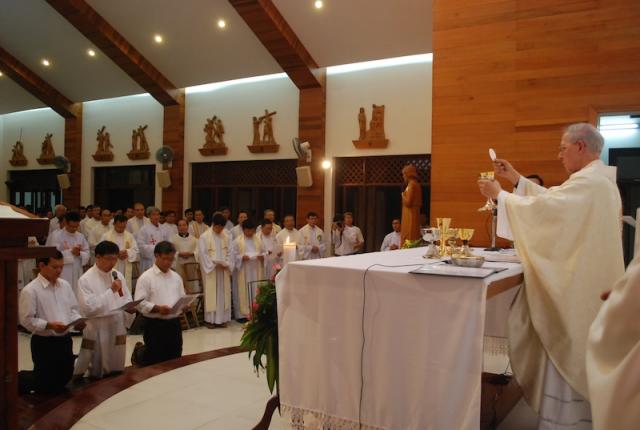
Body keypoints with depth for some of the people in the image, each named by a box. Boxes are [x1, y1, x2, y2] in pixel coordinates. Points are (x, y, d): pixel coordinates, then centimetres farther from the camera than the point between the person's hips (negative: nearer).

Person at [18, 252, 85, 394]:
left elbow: (73, 308, 12)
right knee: (47, 386, 5)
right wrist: (49, 325, -26)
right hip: (44, 343, -6)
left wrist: (77, 320, -8)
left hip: (65, 339, 6)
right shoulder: (30, 290, -14)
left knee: (64, 379, 17)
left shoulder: (65, 285, 5)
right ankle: (19, 379, 30)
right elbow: (27, 320, -16)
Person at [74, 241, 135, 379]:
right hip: (97, 330, -5)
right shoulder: (86, 279, -12)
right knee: (97, 374, 6)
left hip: (118, 327, 5)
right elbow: (88, 308, -20)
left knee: (116, 372, 16)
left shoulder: (118, 276, 6)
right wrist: (111, 290, -20)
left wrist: (130, 308, -11)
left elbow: (127, 299, 11)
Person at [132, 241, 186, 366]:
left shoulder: (176, 277, 11)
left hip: (174, 323, 6)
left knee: (175, 360, 12)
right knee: (155, 361, 3)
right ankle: (139, 352, 35)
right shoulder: (146, 277, -7)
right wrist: (157, 308, -25)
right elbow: (140, 303, -12)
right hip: (155, 325, -5)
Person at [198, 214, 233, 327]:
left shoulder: (226, 236, 4)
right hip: (211, 269, -4)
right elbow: (202, 254, -9)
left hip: (224, 270, 4)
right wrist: (214, 263, -14)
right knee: (211, 293, 0)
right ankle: (210, 319, 6)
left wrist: (227, 264, -8)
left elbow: (229, 252, 6)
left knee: (223, 293, 6)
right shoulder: (204, 237, -6)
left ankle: (221, 318, 13)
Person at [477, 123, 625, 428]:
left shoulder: (587, 182, -21)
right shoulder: (597, 179, 13)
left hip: (578, 286, -10)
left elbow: (541, 208, -24)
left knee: (566, 353, 0)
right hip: (586, 282, 10)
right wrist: (515, 178, 11)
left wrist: (499, 195, -13)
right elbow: (551, 198, 14)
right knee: (573, 354, 19)